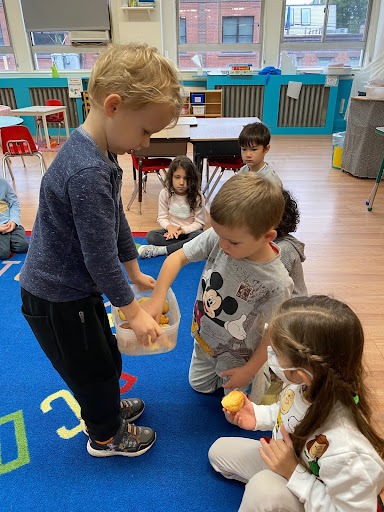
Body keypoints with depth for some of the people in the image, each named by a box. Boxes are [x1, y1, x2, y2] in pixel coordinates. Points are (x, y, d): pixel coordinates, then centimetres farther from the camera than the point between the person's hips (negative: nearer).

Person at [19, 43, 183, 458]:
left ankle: (105, 407, 53)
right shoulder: (87, 172, -32)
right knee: (94, 366, 14)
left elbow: (116, 220, 9)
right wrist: (133, 312, -14)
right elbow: (100, 255, -27)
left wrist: (135, 272, 17)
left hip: (74, 287, 8)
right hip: (56, 299, -8)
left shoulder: (98, 151, 0)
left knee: (106, 354, 25)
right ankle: (105, 436, 41)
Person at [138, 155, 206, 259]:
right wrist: (169, 227, -25)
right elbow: (162, 217, -4)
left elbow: (199, 222, -10)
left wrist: (183, 230, -25)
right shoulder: (165, 193, -7)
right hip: (172, 230, 2)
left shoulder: (197, 196, -12)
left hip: (190, 230, -1)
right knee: (151, 236, -24)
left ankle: (161, 250, -33)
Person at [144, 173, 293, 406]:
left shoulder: (277, 284, -36)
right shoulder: (218, 237, -27)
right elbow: (178, 257, -16)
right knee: (199, 386, 31)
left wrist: (249, 370, -12)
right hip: (203, 339, 5)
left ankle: (264, 370, 37)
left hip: (236, 357, -5)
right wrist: (156, 299, -25)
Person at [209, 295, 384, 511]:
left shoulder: (347, 450, -43)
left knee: (264, 487, -35)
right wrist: (258, 415, -9)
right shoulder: (310, 386, -22)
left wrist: (294, 473, -32)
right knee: (219, 450, 14)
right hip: (286, 461, 6)